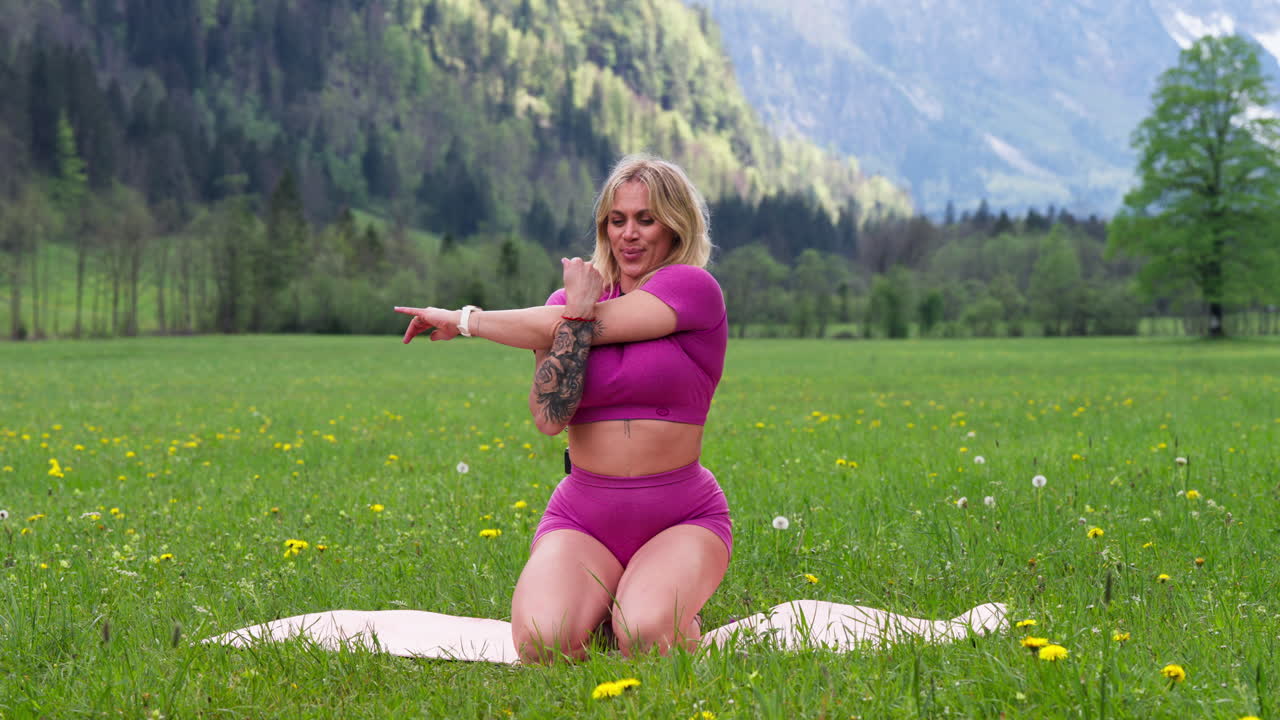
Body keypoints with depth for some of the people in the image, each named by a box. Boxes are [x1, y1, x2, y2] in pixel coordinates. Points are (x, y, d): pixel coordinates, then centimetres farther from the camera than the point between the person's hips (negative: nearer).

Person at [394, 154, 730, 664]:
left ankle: (644, 596, 6)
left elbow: (574, 327, -14)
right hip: (583, 517, 3)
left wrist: (463, 320, -5)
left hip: (681, 519, -3)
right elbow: (550, 418, -9)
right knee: (543, 643, -25)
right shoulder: (570, 297, 8)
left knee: (646, 640, -31)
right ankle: (598, 597, 10)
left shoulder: (695, 288, -6)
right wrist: (576, 309, -15)